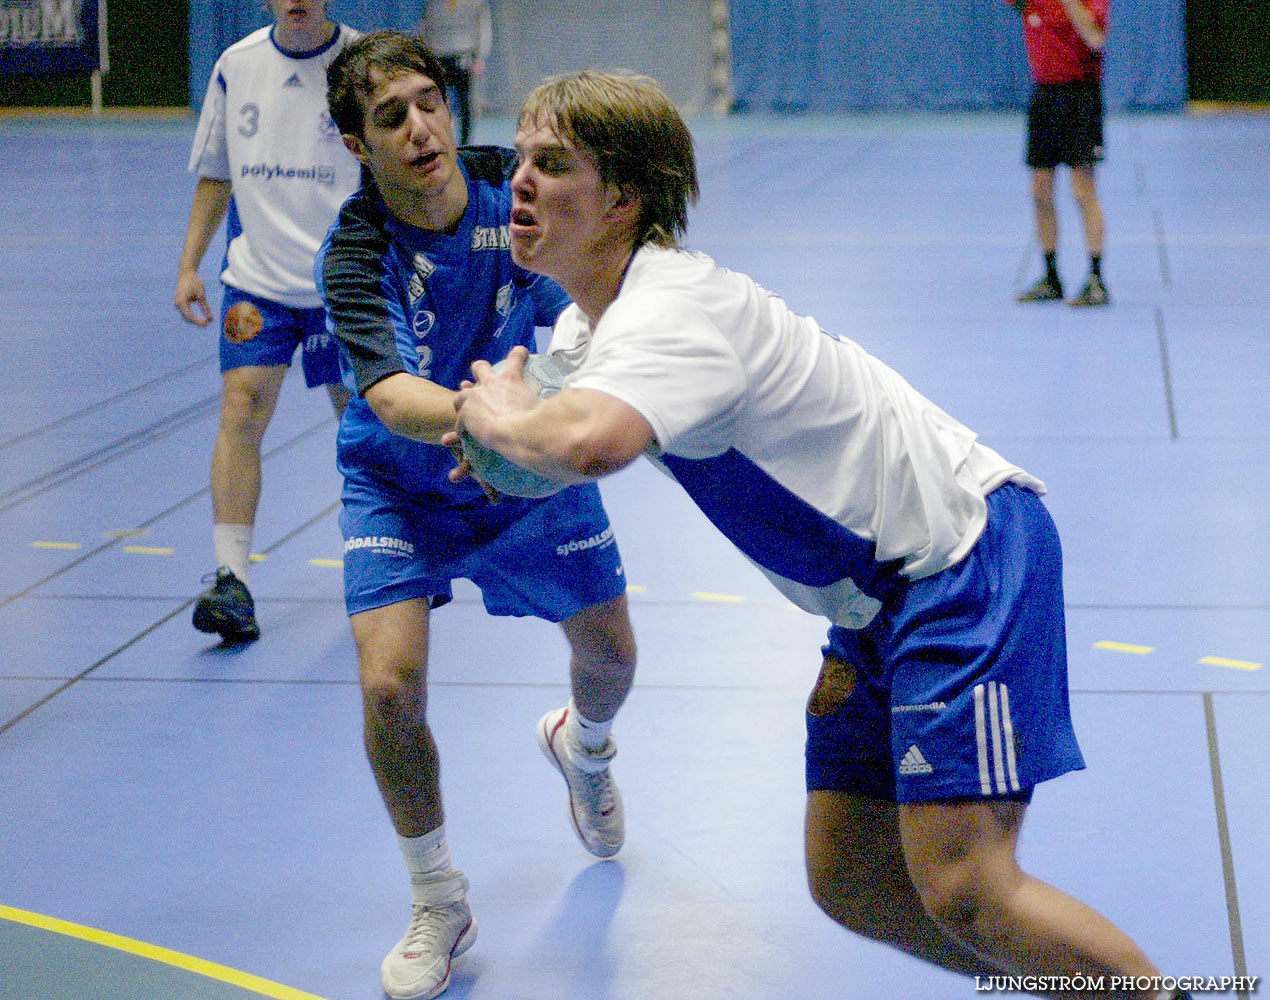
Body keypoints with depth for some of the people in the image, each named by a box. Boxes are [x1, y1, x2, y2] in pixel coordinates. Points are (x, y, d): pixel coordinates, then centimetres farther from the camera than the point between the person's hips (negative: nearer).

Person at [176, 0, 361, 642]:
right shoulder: (236, 65, 5)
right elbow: (215, 174, 15)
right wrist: (189, 265, 9)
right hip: (256, 280, 2)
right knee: (241, 407, -12)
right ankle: (231, 581, -14)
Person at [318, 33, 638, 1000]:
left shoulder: (520, 187, -19)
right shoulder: (355, 255, -27)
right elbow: (390, 396, -41)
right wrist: (473, 414, -63)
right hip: (401, 483, -3)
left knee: (610, 656, 13)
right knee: (391, 684, -19)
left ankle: (582, 744, 54)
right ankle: (438, 903, 5)